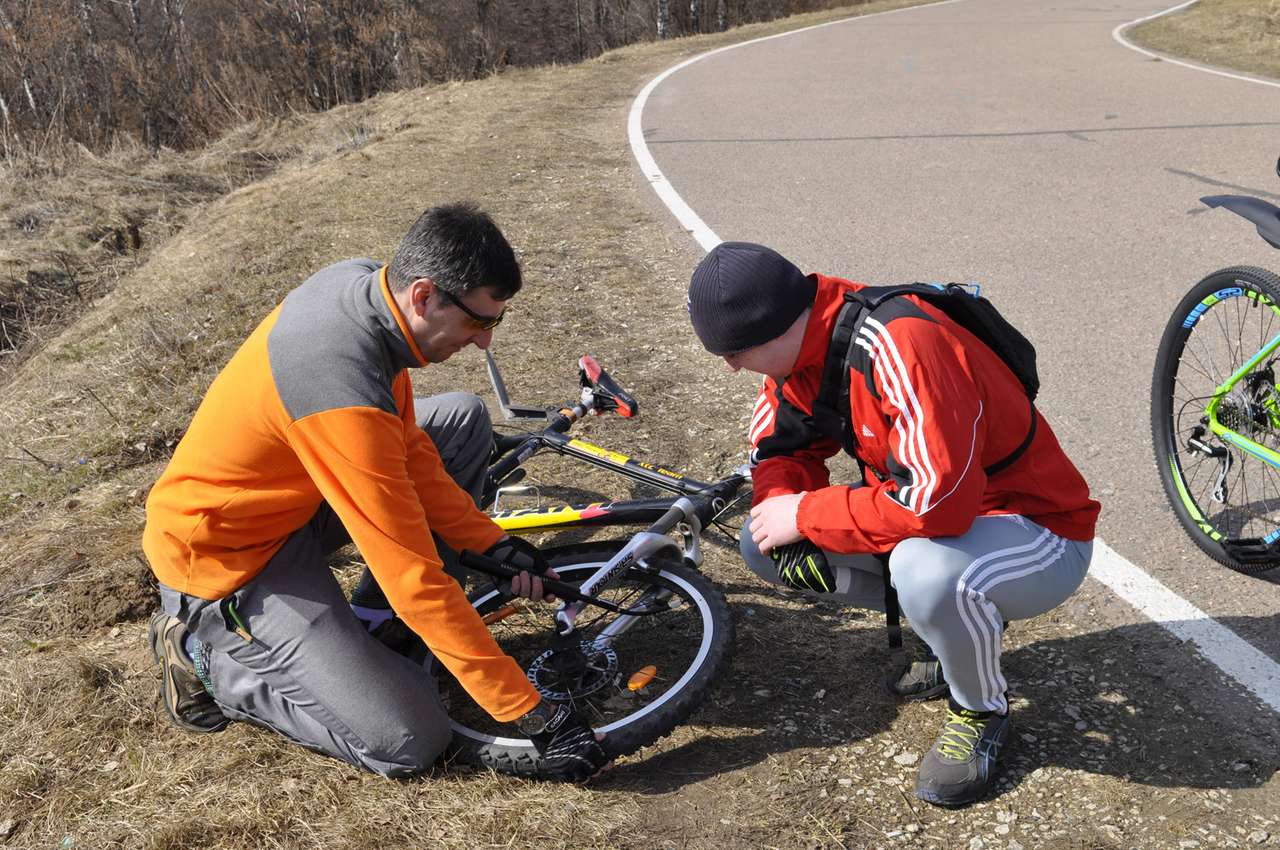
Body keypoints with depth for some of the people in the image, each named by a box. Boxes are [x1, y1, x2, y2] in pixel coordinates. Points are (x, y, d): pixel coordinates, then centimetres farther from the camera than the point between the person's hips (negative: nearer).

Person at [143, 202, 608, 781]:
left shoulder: (360, 279, -10)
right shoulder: (344, 394, -37)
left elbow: (406, 446, 3)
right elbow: (418, 578, -33)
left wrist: (493, 543, -2)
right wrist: (535, 716, -27)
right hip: (223, 557, -9)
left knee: (465, 420, 7)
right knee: (410, 741, -13)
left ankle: (375, 625, 8)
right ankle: (208, 654, 3)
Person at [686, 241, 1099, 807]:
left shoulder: (901, 344, -32)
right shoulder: (801, 339, -7)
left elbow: (938, 500, -39)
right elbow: (779, 445, 7)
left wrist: (807, 516, -27)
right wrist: (781, 502, -15)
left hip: (1038, 531, -8)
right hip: (920, 521, 8)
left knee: (928, 570, -40)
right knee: (764, 545, -1)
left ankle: (981, 710, -5)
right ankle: (952, 625, 11)